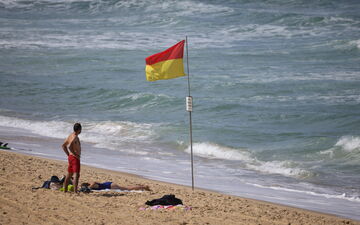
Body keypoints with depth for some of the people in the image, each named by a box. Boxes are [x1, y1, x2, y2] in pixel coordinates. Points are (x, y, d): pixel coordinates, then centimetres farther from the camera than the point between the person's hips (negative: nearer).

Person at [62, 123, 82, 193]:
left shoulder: (70, 135, 11)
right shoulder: (75, 137, -17)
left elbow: (63, 145, 19)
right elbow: (70, 147, -31)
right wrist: (75, 155, -21)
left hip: (70, 157, 10)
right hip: (75, 158, -10)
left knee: (69, 174, 17)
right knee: (76, 175, -12)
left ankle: (65, 190, 24)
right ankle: (75, 191, -19)